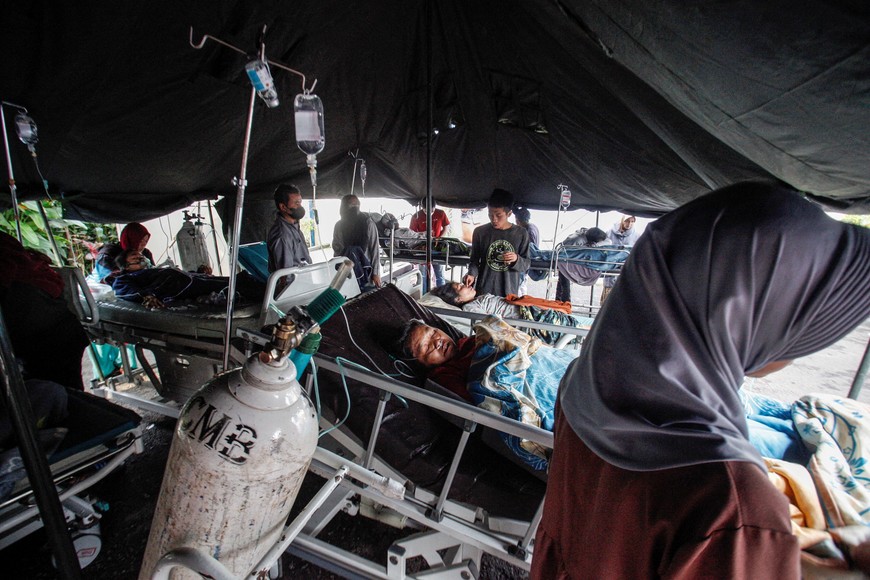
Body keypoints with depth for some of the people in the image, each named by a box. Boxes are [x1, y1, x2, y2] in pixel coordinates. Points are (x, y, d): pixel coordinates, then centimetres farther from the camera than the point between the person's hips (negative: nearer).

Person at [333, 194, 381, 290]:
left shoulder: (367, 223, -7)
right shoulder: (339, 226, 3)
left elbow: (374, 249, -7)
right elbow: (336, 248, 7)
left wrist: (376, 273, -8)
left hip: (366, 270, -2)